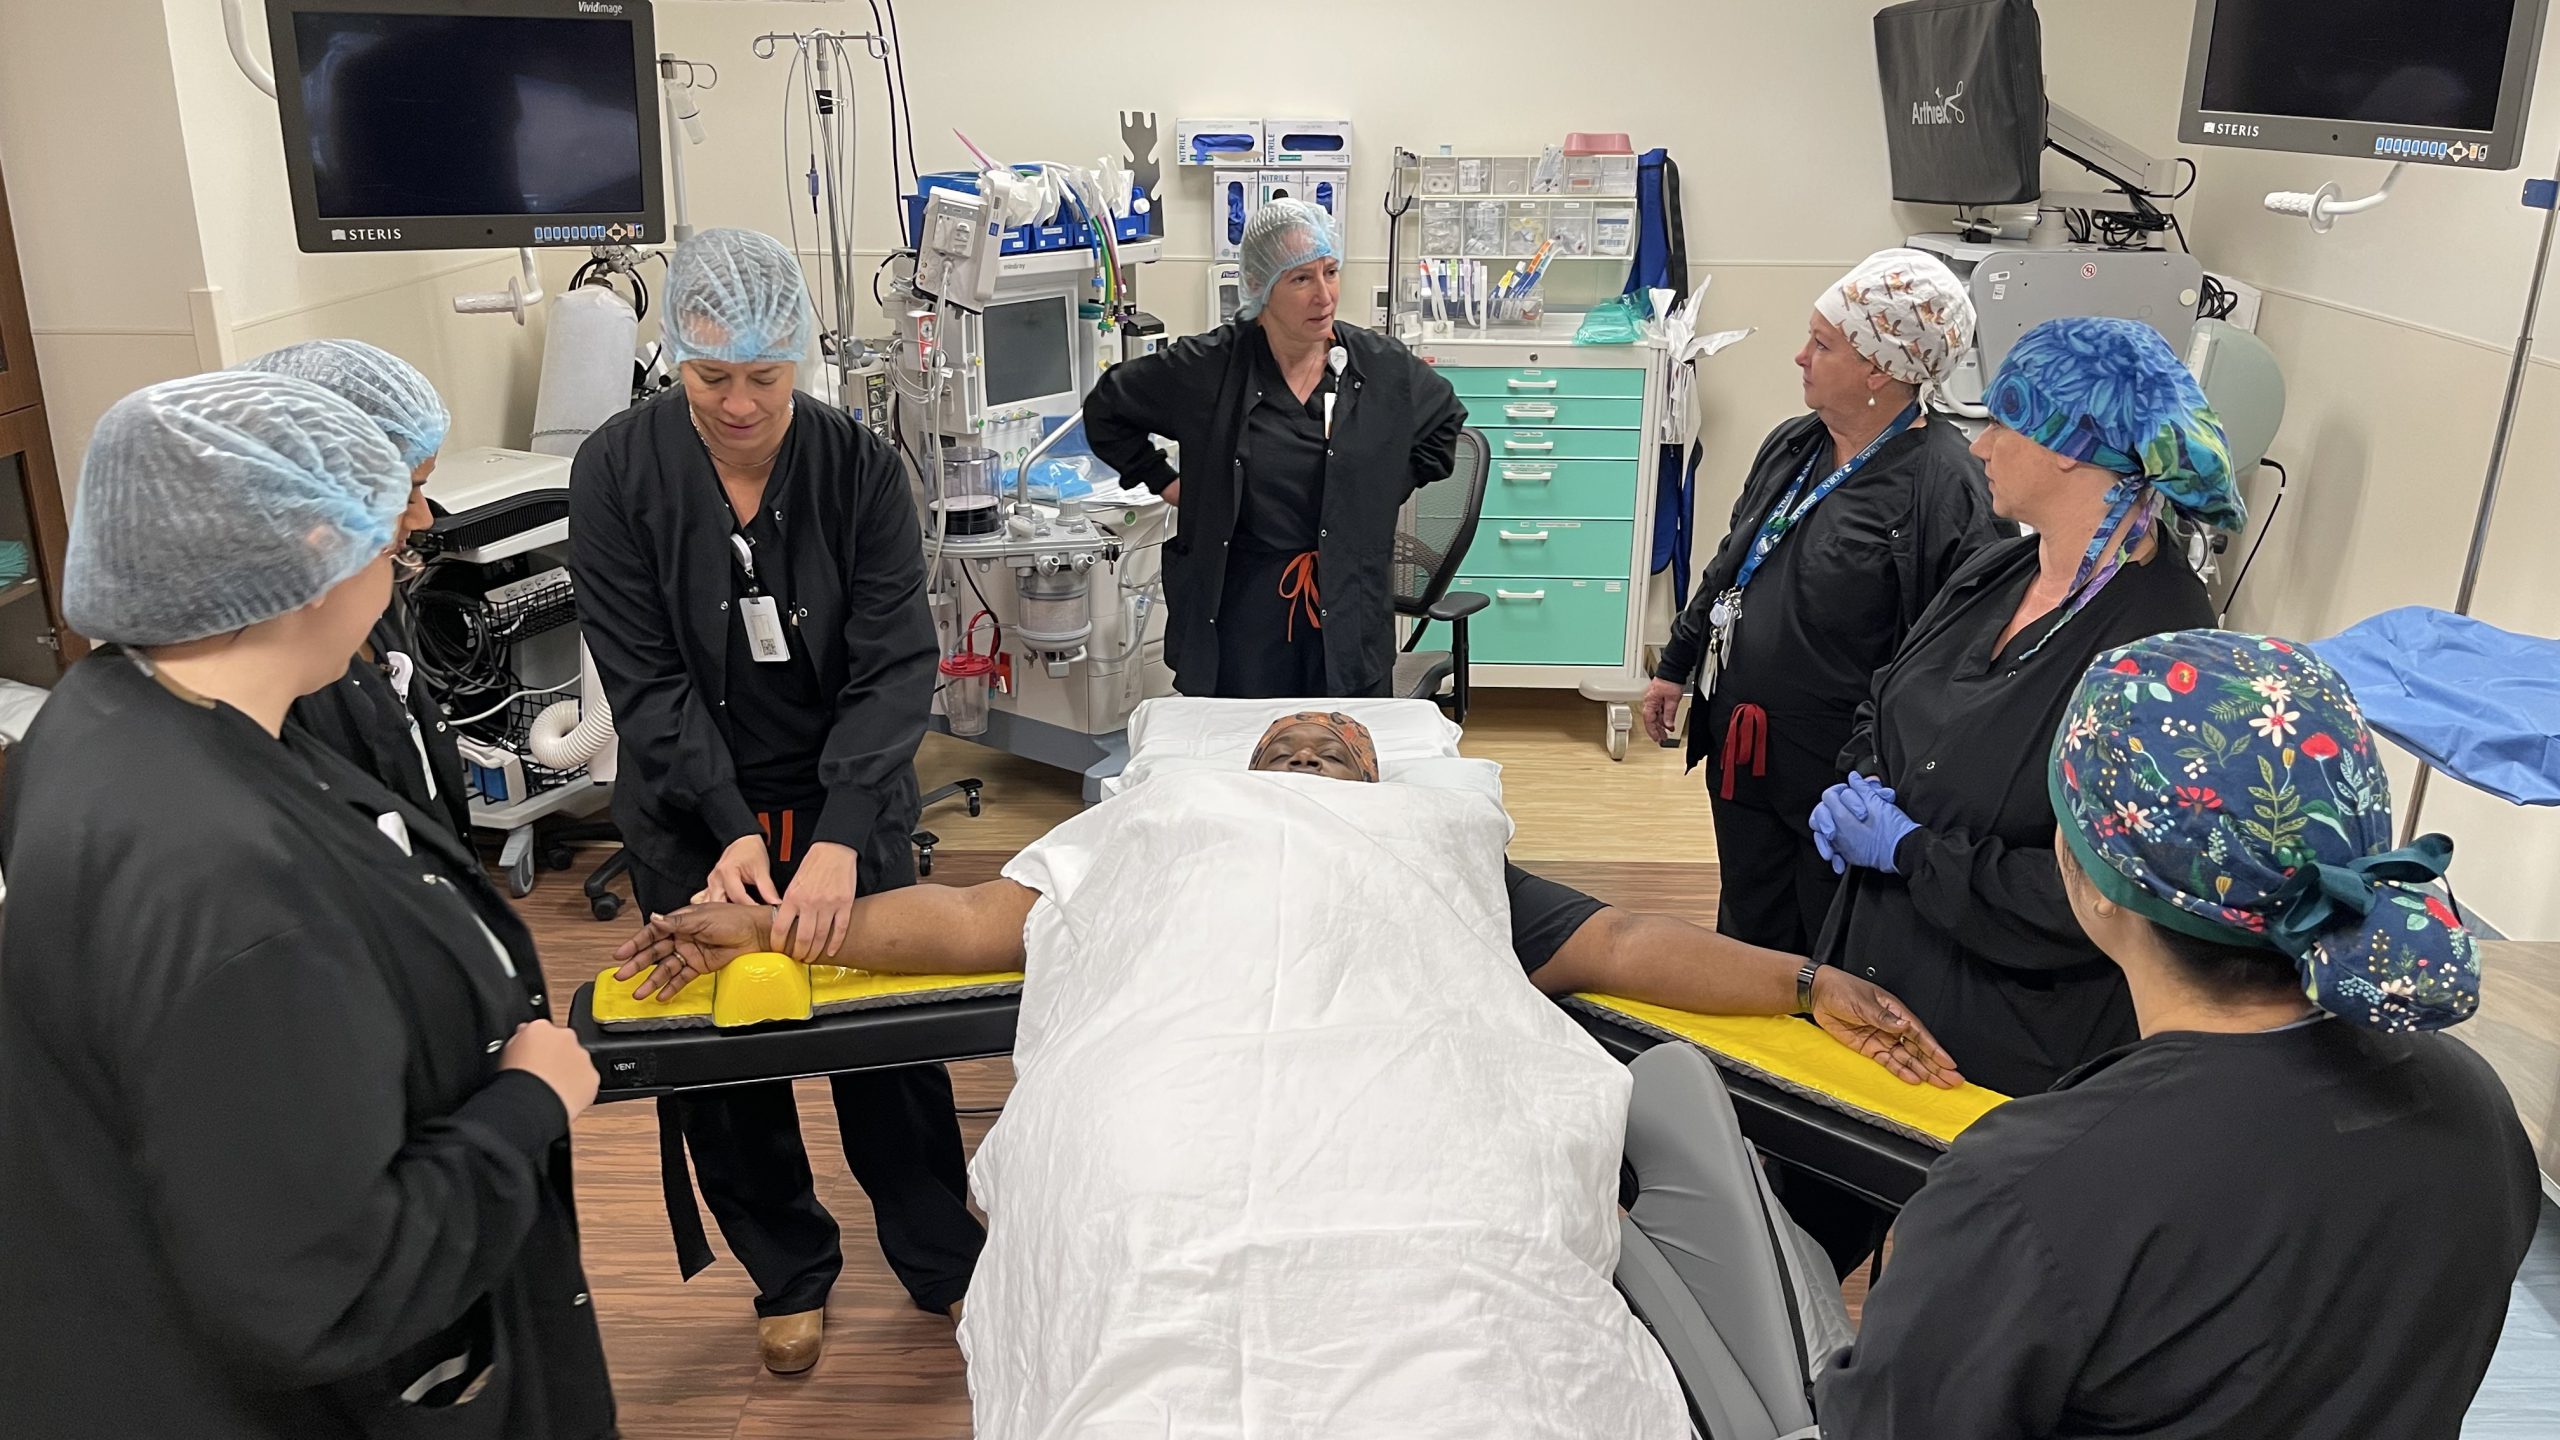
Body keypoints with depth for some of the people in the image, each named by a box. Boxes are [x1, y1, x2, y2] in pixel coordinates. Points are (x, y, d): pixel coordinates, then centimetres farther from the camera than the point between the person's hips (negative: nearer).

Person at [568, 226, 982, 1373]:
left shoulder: (861, 468, -12)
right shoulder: (617, 470, -12)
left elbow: (896, 666, -17)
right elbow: (643, 677, -13)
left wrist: (838, 837, -28)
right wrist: (733, 827, -23)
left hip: (849, 807, 0)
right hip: (692, 817, 1)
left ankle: (941, 1262, 33)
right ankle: (790, 1274, 36)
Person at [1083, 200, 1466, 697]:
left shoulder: (1383, 367, -1)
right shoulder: (1207, 368, -6)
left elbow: (1446, 419, 20)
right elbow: (1106, 409, 9)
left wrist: (1381, 493, 10)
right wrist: (1163, 480, 5)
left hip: (1348, 612, 2)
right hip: (1236, 611, -1)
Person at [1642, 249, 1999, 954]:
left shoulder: (1944, 485, -19)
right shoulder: (1792, 444, 7)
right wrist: (1675, 666, 22)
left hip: (1841, 768, -7)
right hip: (1743, 746, 7)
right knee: (1748, 937, 21)